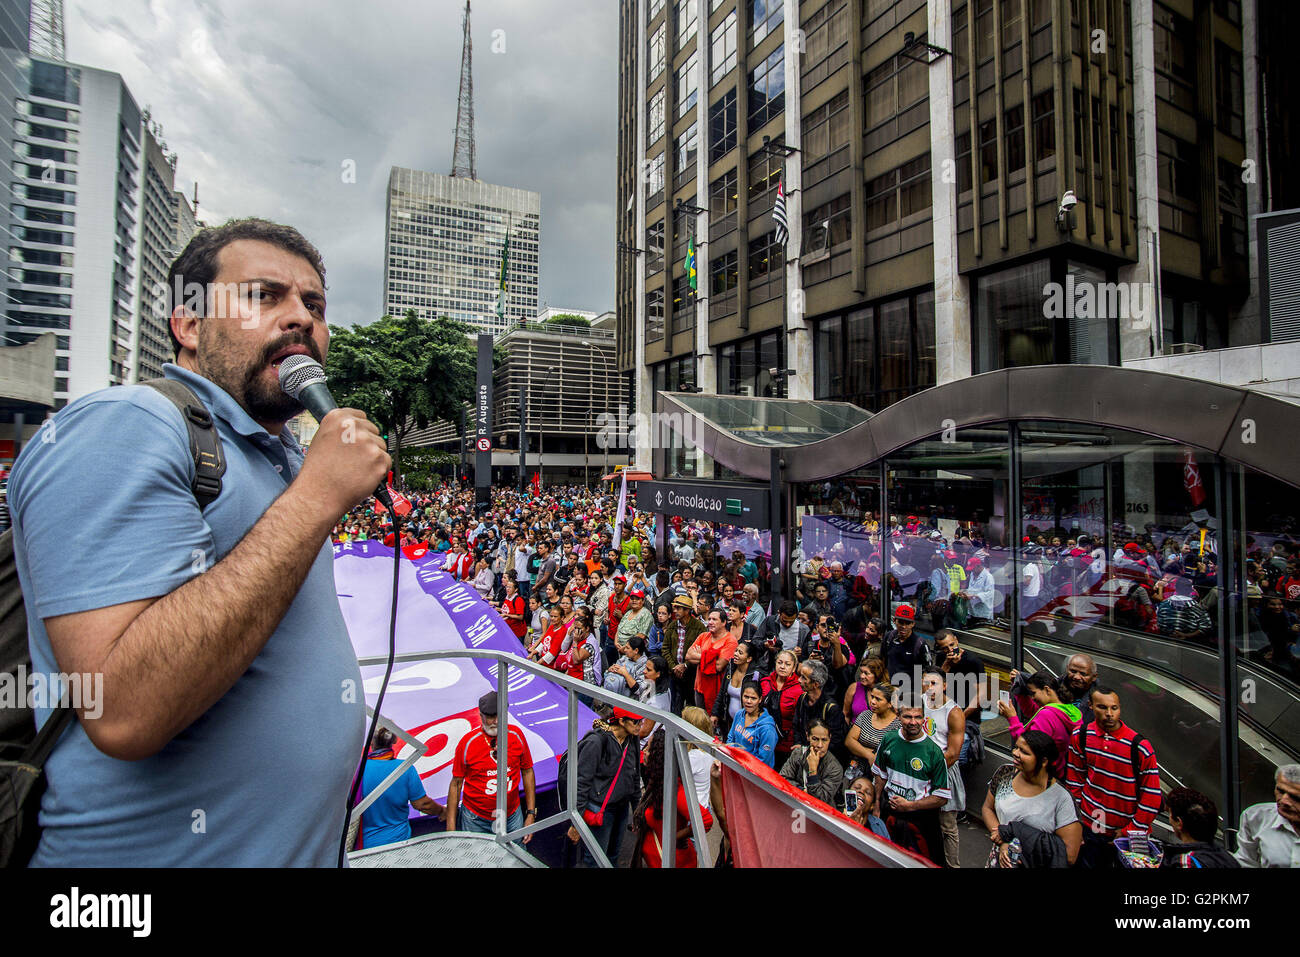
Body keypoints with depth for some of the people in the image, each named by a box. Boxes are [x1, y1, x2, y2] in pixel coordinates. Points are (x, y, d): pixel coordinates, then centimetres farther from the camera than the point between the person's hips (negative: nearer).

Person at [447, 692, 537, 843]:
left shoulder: (516, 734, -7)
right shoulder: (467, 742, -13)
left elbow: (527, 772, 3)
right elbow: (456, 784, -5)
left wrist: (531, 813, 3)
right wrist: (451, 828, -5)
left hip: (512, 818, 2)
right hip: (475, 821, -2)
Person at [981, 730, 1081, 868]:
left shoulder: (1062, 798, -20)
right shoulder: (1005, 774, -9)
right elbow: (987, 808, 1)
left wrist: (1013, 831, -23)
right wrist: (1002, 843, -16)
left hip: (1035, 864, -3)